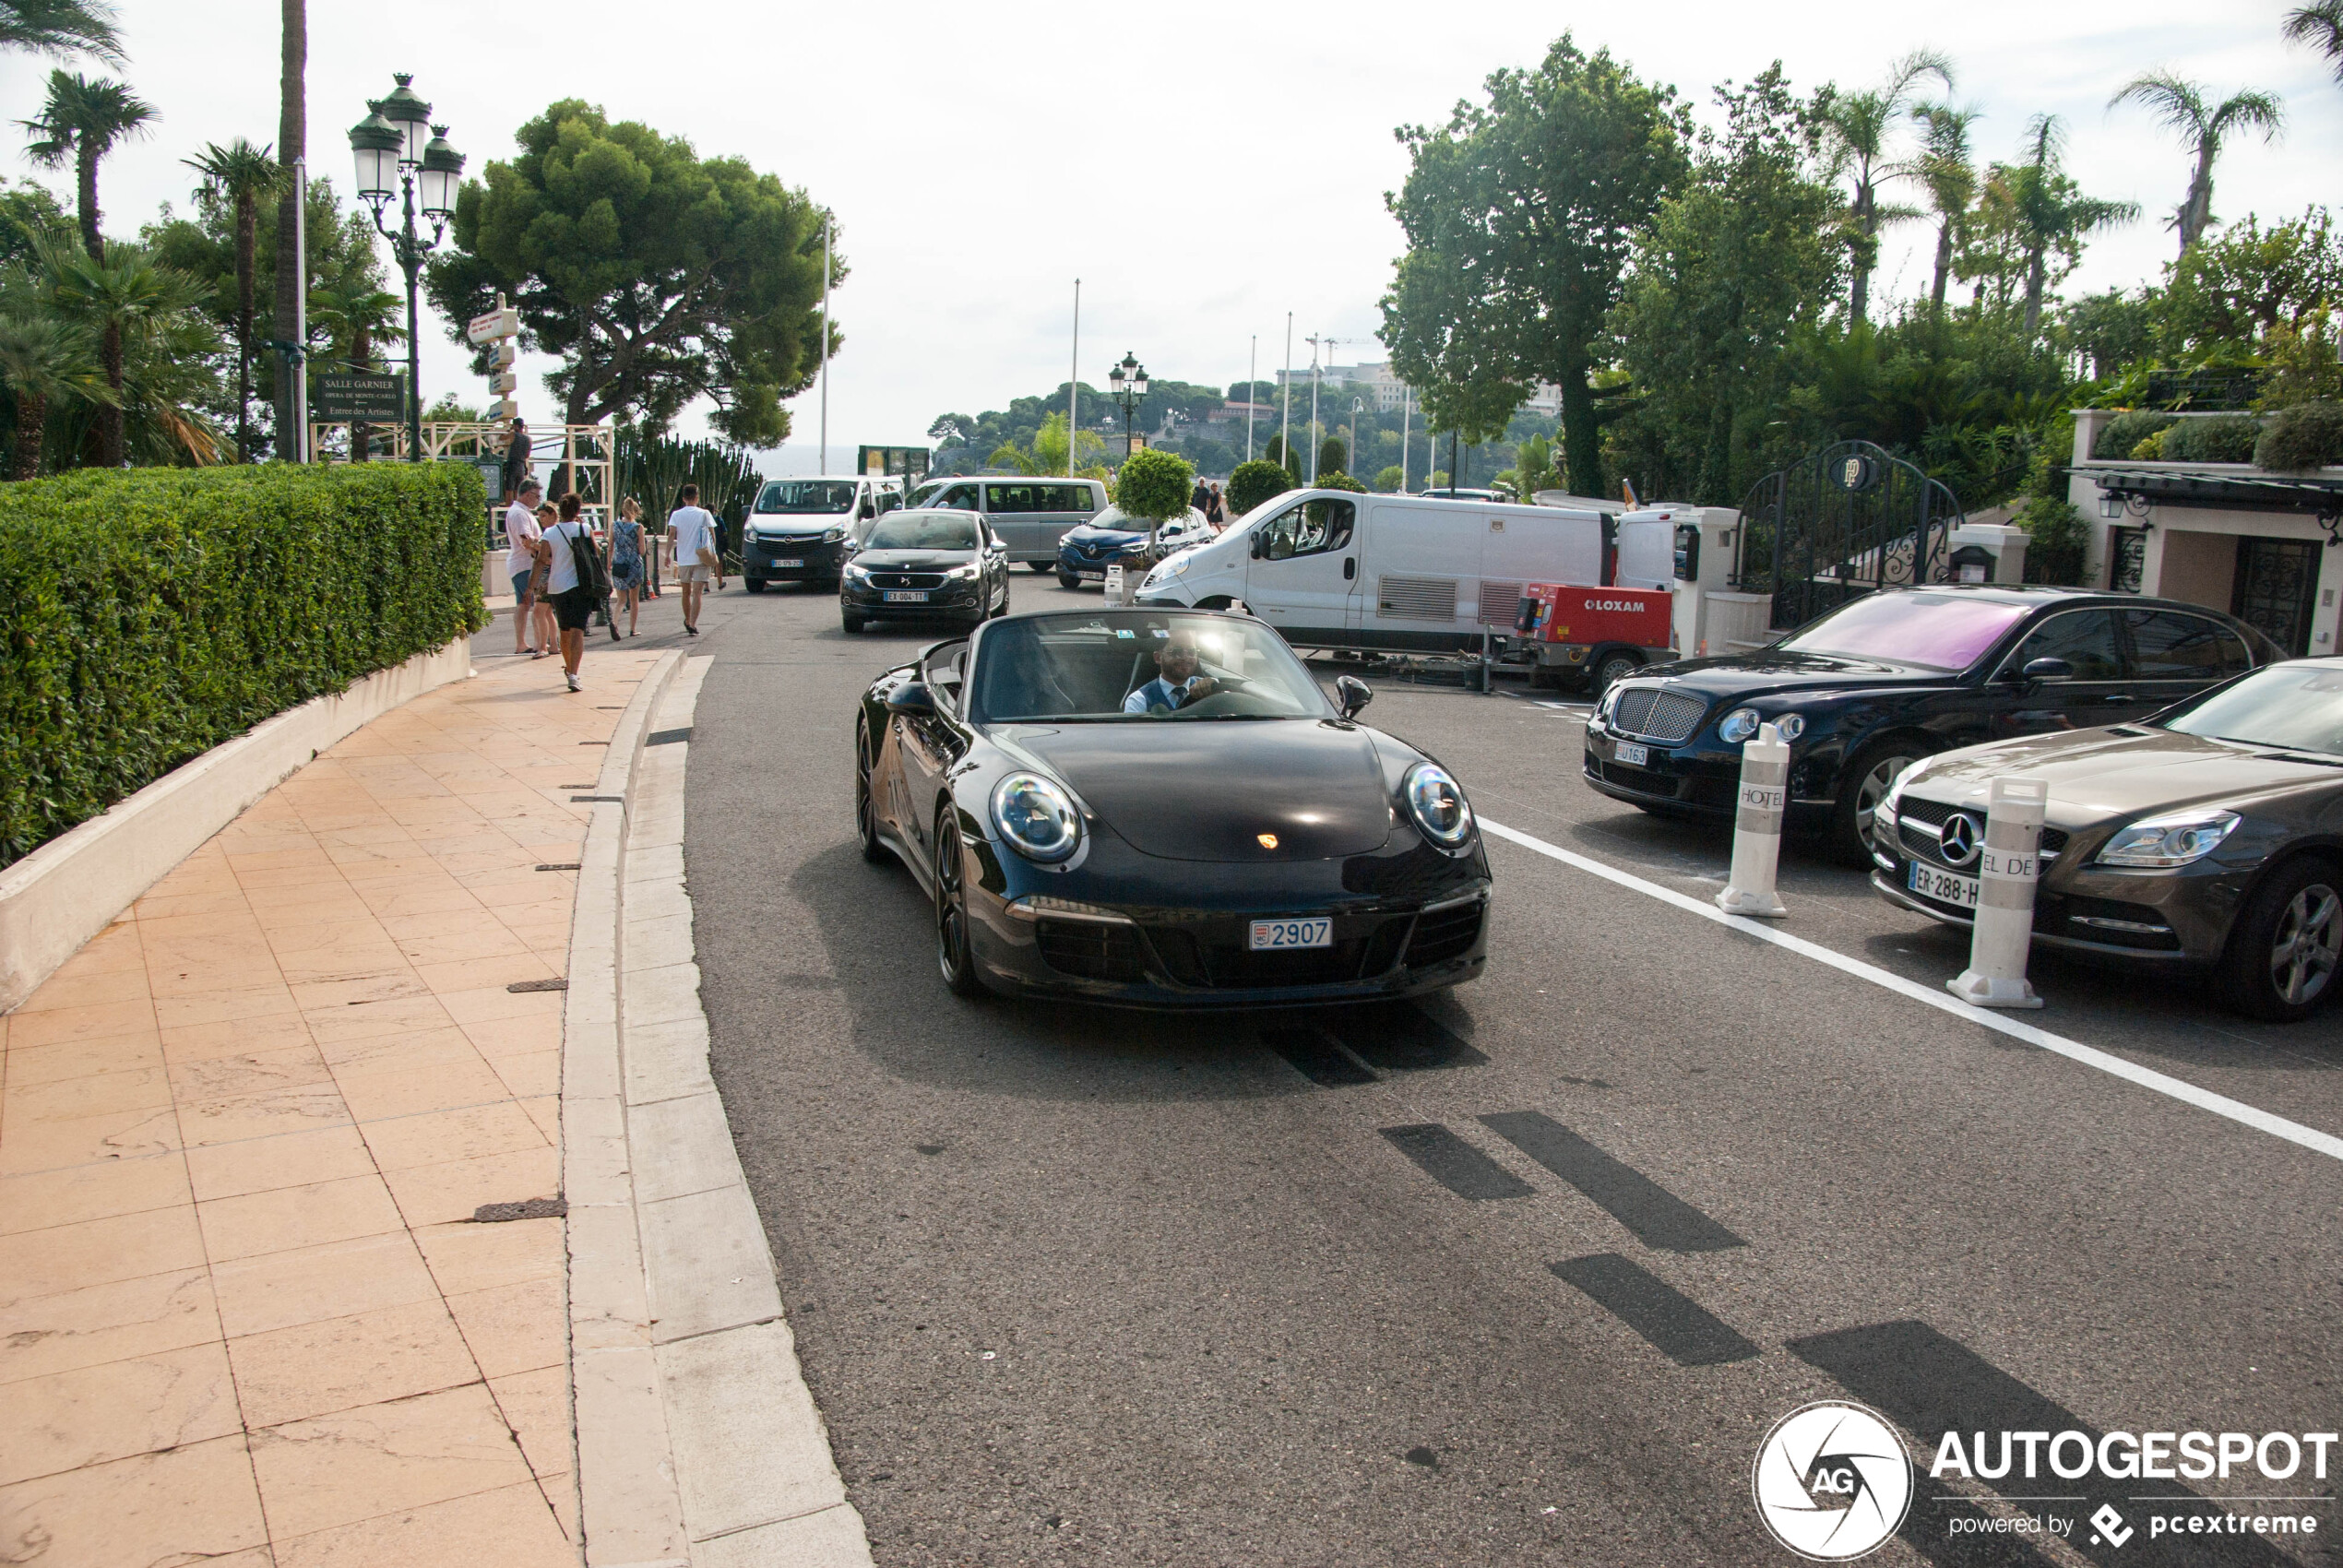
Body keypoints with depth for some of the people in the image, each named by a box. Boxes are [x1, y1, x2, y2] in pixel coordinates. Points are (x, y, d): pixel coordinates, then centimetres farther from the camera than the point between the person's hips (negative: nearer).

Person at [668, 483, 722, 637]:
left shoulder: (676, 514, 3)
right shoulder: (704, 514, 0)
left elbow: (671, 534, -10)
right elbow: (712, 534, -1)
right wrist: (713, 552, 11)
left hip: (683, 559, 2)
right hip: (702, 558, -2)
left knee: (686, 592, 19)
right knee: (697, 593, -7)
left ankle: (688, 622, 33)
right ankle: (693, 625, -20)